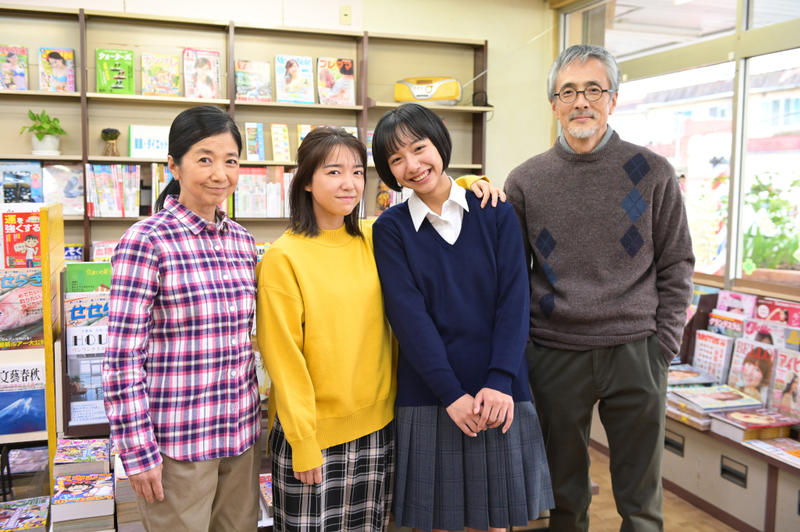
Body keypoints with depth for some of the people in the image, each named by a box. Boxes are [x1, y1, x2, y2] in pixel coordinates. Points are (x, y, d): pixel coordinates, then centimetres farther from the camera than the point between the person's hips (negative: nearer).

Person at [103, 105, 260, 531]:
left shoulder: (243, 241, 5)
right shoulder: (146, 241, -13)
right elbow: (122, 358, -13)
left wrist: (252, 417, 14)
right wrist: (138, 452, -12)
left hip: (241, 432, 6)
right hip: (176, 441, -5)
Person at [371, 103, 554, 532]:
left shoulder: (496, 213, 3)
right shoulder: (391, 229, 0)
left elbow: (514, 300, -3)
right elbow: (409, 315, -8)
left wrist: (499, 382, -13)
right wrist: (452, 393, -15)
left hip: (498, 395, 1)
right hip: (428, 395, -1)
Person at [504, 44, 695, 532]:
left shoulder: (652, 173, 0)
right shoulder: (526, 181, 2)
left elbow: (676, 266, 5)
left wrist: (664, 345, -2)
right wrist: (521, 347, 1)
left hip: (635, 354, 0)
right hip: (554, 357, 1)